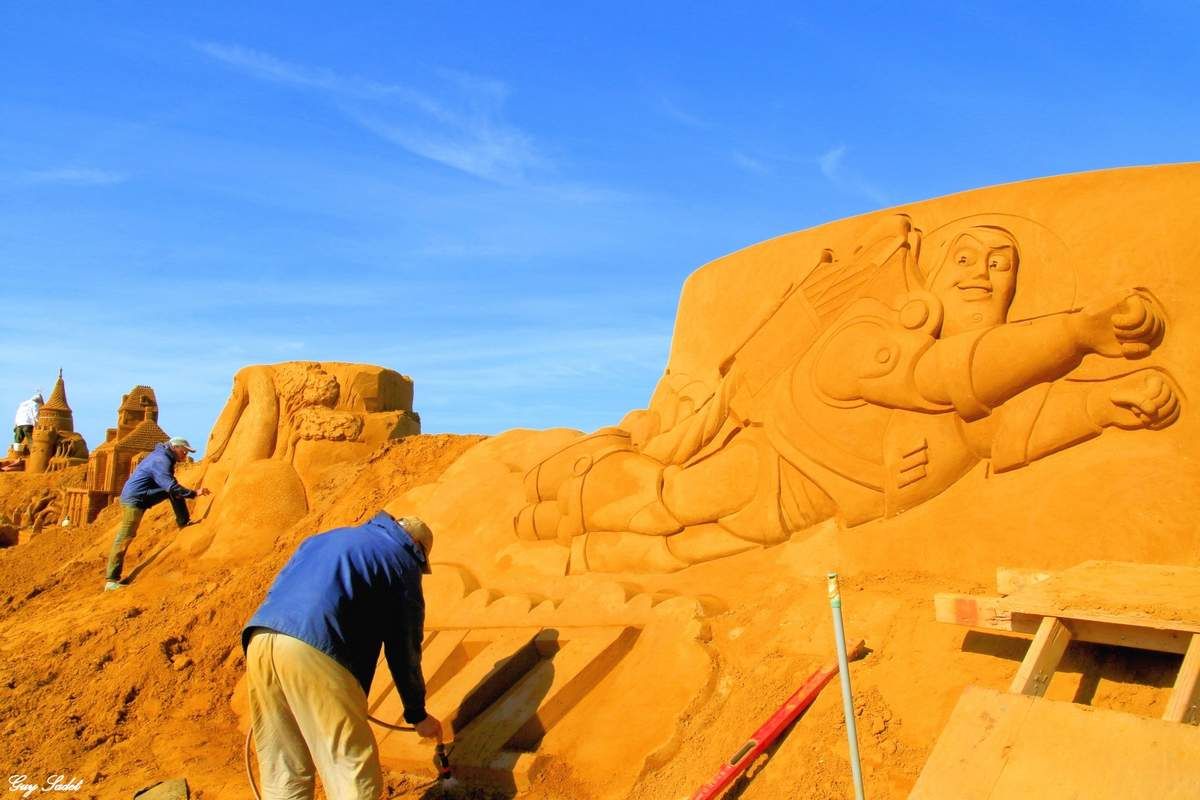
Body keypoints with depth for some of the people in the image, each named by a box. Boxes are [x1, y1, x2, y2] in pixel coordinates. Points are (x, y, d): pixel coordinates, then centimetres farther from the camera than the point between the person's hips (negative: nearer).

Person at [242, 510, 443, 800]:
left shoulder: (326, 538, 32)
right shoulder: (402, 562, 14)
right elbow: (404, 648, 15)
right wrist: (418, 714, 26)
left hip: (259, 639, 7)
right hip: (314, 649, -7)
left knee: (281, 767, 17)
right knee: (353, 767, 1)